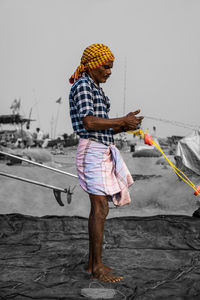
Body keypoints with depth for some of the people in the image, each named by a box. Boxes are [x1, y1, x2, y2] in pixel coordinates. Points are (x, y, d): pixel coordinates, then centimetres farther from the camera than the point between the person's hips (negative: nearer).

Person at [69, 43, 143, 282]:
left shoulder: (95, 89, 20)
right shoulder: (82, 86, -10)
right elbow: (88, 123, -22)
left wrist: (123, 126, 5)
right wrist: (122, 121, -15)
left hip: (103, 151, 10)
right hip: (92, 152, -10)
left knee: (98, 207, 11)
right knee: (100, 209, -10)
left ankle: (92, 262, 18)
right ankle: (97, 268, -4)